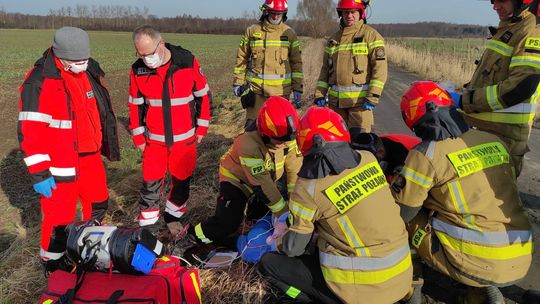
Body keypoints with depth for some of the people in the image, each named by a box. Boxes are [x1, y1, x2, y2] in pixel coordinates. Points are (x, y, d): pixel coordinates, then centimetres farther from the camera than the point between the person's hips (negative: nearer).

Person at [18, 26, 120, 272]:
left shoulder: (89, 71, 4)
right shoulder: (39, 82, -19)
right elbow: (30, 131, -19)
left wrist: (104, 144, 21)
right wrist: (39, 173, -18)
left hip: (90, 156, 7)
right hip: (61, 164, -7)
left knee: (98, 204, 20)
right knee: (60, 215, 4)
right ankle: (52, 261, 29)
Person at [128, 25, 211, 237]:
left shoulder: (188, 61, -12)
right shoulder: (138, 70, -7)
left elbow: (203, 95, -2)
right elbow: (135, 104, 4)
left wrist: (201, 128, 1)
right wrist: (138, 136, 4)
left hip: (185, 138, 0)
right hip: (154, 138, 1)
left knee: (182, 180, 10)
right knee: (151, 183, 2)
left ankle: (173, 217, 31)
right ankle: (147, 224, 18)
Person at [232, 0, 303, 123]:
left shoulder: (289, 33, 5)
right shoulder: (252, 31, 4)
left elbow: (296, 62, 5)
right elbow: (241, 58, 10)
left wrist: (297, 89, 2)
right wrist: (238, 82, 8)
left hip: (280, 90, 0)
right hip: (255, 89, 0)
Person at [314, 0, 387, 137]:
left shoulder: (370, 35, -1)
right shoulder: (334, 39, 17)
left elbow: (380, 67, -9)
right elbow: (325, 69, 19)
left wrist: (373, 96, -16)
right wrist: (319, 94, 9)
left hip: (360, 99, -5)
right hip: (335, 100, 6)